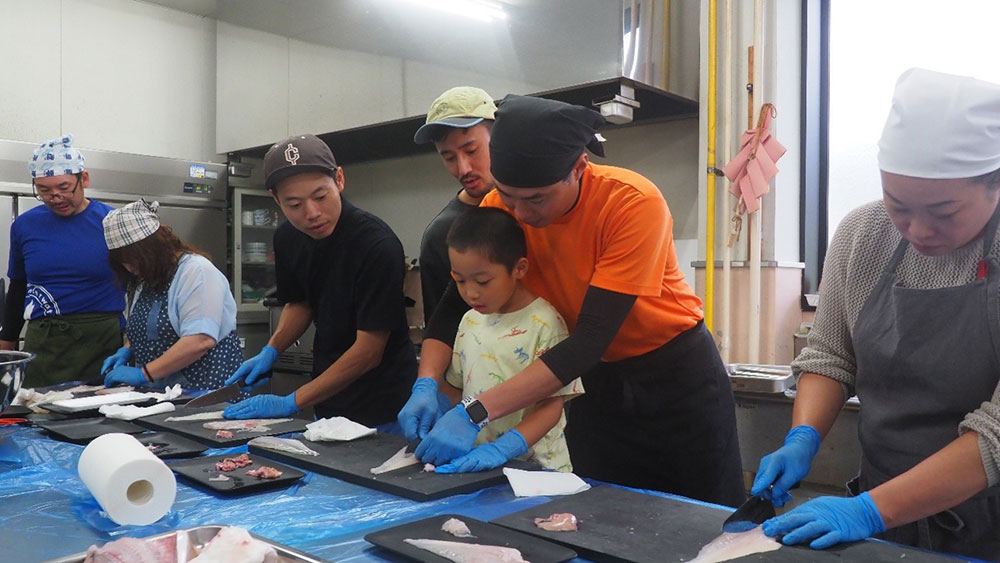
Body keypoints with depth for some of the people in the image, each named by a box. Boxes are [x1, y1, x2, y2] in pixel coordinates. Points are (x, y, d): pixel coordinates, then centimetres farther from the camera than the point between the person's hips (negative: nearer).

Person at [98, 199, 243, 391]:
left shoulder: (197, 271, -11)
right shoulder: (144, 281, 18)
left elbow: (201, 341, -21)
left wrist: (143, 374, -17)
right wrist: (127, 350, 10)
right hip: (159, 395, 8)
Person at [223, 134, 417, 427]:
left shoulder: (377, 245, -24)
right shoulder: (287, 238, -2)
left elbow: (369, 350, -22)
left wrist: (291, 402, -22)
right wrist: (271, 351, 0)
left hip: (382, 406, -6)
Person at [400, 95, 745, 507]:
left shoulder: (632, 203, -29)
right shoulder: (499, 208, -15)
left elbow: (591, 337, -33)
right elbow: (453, 307, -6)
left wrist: (476, 412, -38)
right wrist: (427, 385, -25)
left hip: (675, 369, -3)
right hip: (596, 377, 4)